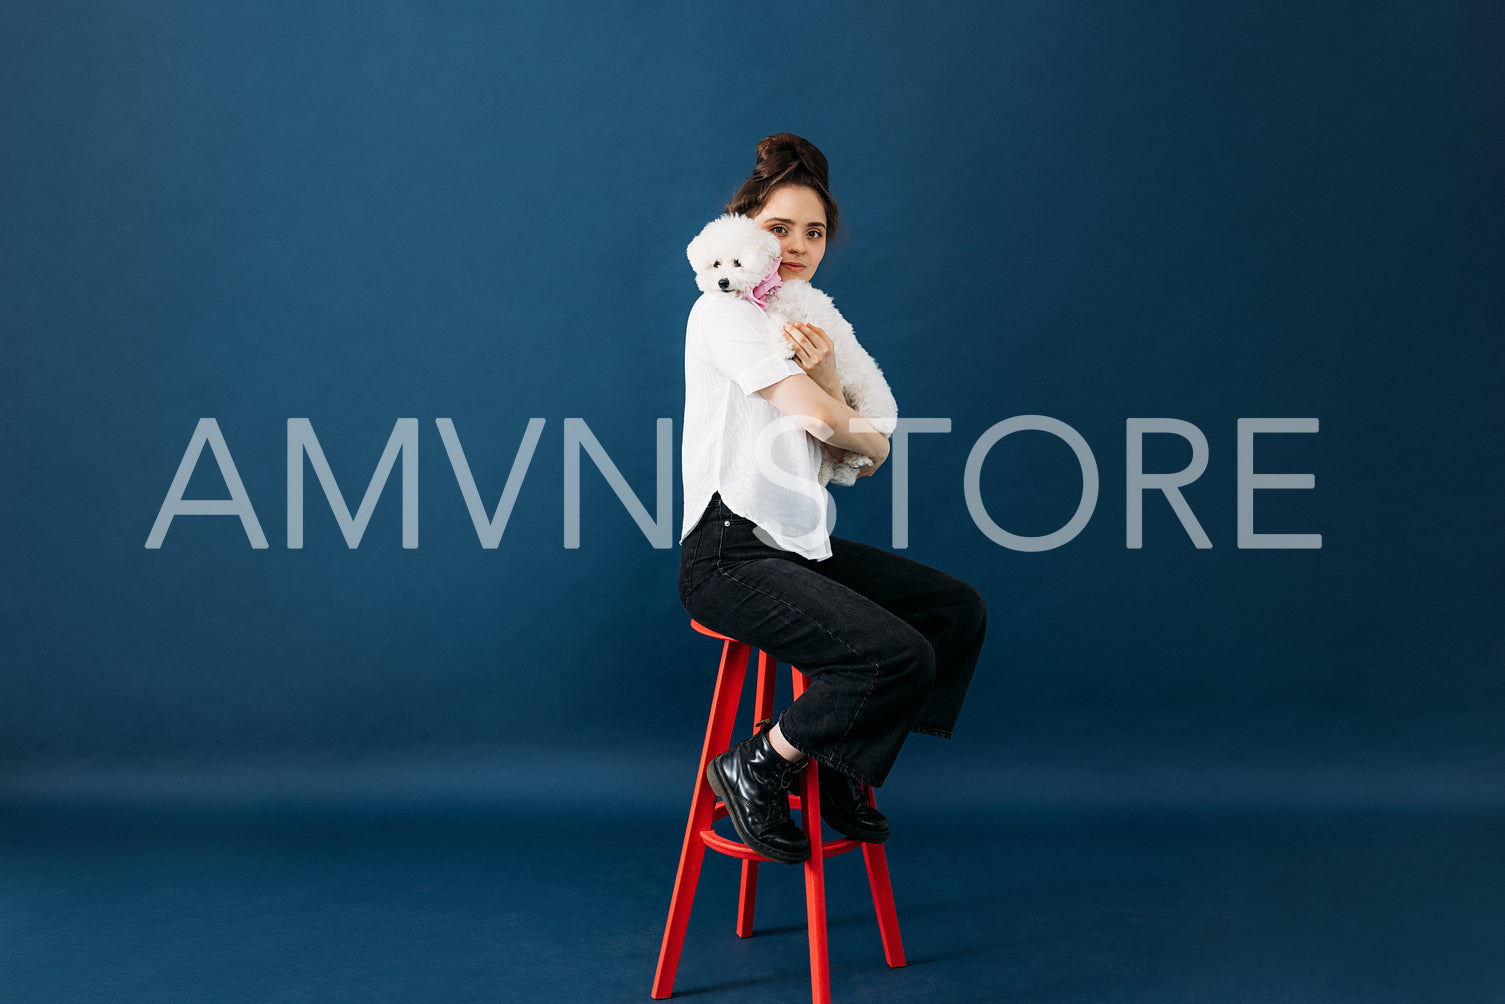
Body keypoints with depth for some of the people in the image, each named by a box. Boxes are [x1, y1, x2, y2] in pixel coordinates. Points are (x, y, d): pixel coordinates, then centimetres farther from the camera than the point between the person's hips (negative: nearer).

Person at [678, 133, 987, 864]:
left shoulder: (810, 322, 18)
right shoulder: (722, 312, -8)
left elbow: (867, 461, 7)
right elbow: (819, 420, -19)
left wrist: (826, 377, -10)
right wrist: (870, 436, 3)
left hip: (801, 546, 9)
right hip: (728, 555, -9)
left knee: (958, 610, 6)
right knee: (900, 657, -23)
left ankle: (839, 769, 15)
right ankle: (755, 767, -1)